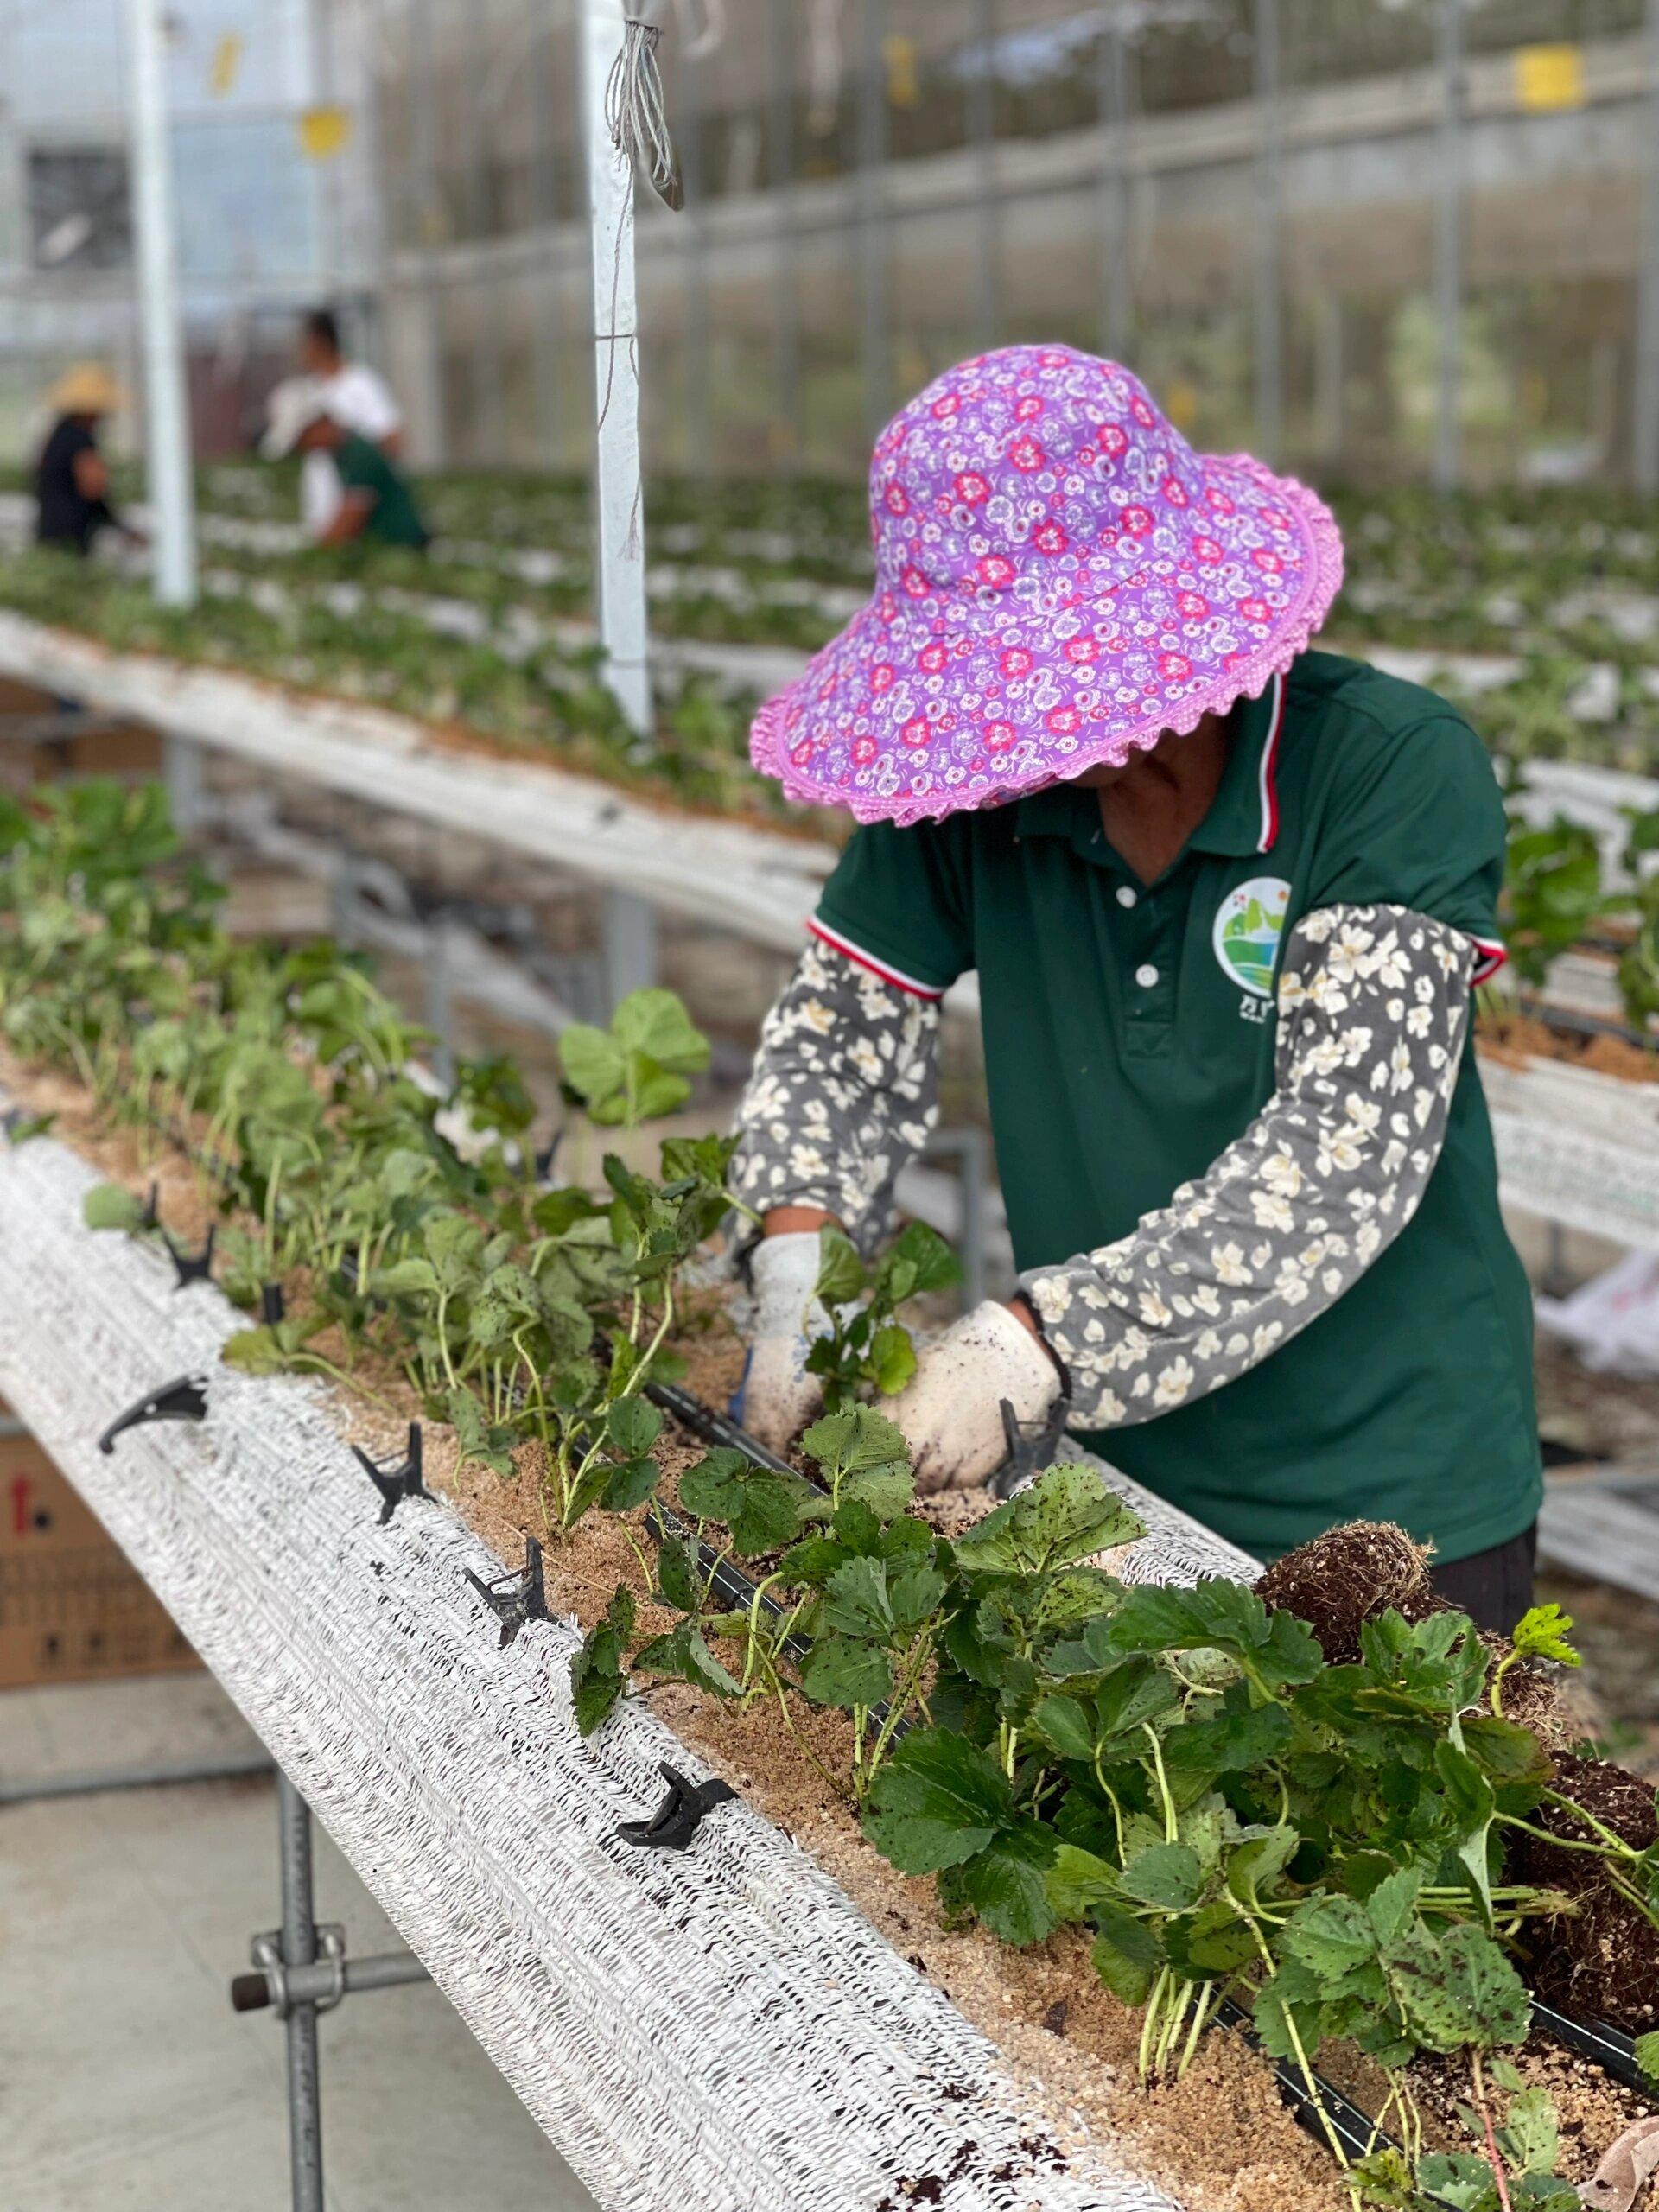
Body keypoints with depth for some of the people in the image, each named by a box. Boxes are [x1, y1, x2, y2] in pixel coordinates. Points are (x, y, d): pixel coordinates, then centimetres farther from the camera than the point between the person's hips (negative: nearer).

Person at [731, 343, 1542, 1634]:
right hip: (1109, 1477, 4)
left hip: (1392, 1504, -3)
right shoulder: (977, 774, -6)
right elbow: (839, 1039, 4)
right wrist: (799, 1270, -15)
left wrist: (1029, 1347, -34)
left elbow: (1343, 1155, -26)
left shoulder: (1397, 768, -19)